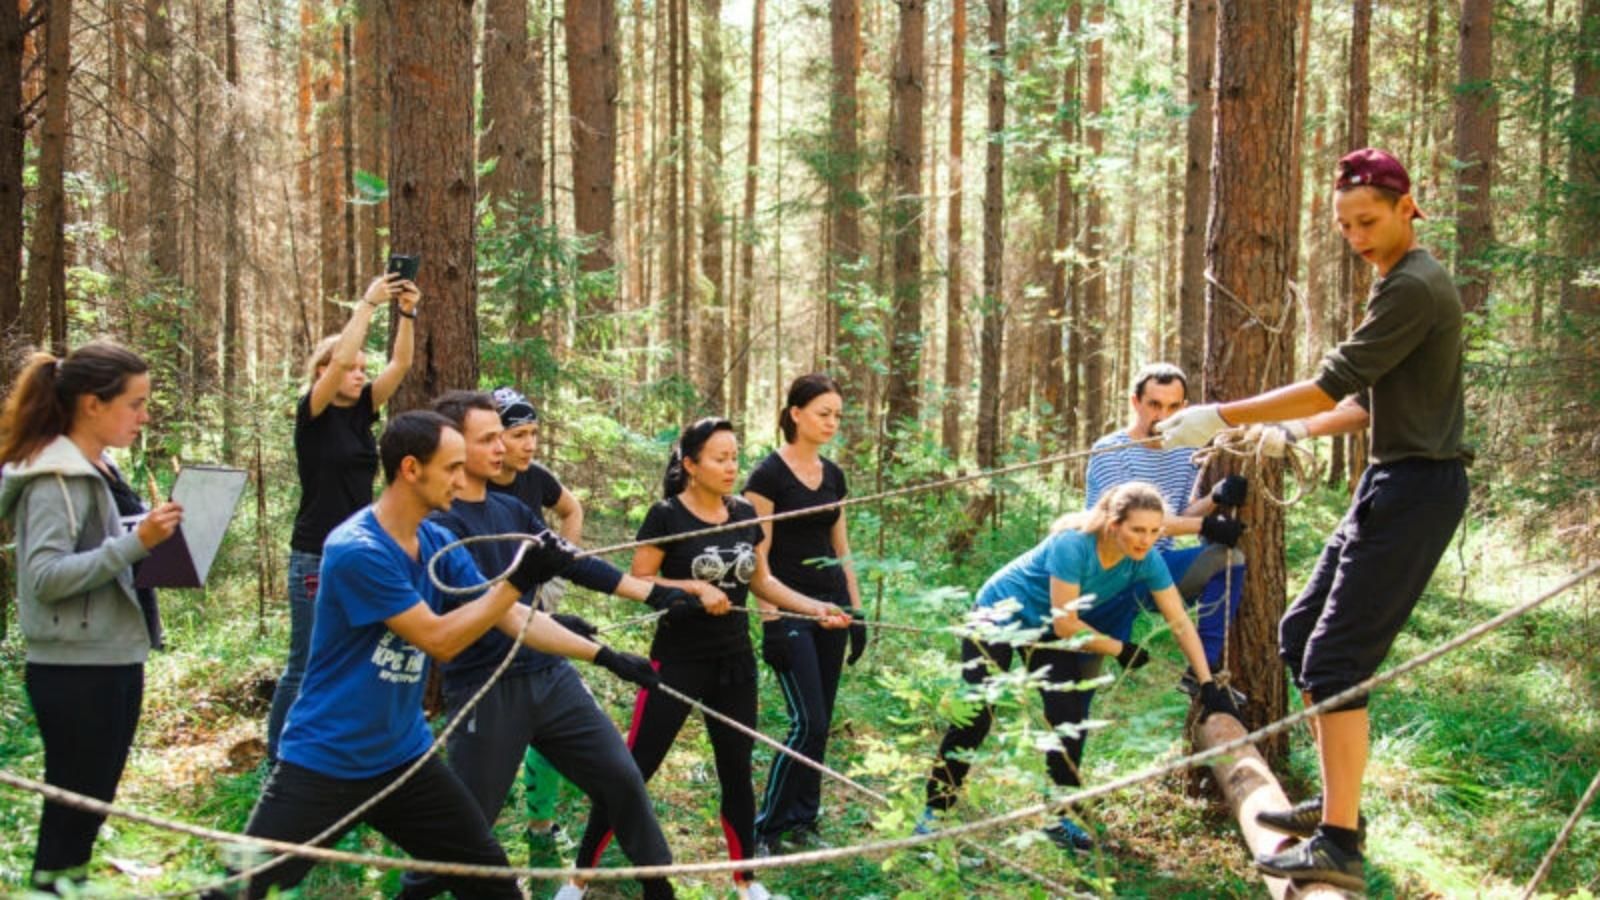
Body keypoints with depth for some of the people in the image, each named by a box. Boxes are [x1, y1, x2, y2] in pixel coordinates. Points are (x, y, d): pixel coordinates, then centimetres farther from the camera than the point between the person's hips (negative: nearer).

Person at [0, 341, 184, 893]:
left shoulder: (98, 470, 11)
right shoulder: (56, 477, -17)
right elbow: (46, 576, -24)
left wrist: (154, 541, 2)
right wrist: (136, 543, -30)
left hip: (113, 662, 9)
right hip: (76, 670, -9)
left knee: (91, 805, 16)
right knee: (72, 808, -1)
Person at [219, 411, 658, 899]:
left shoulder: (440, 545, 2)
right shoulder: (355, 550, -22)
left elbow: (514, 618, 5)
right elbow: (440, 640, -21)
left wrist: (605, 656, 1)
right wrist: (518, 580, -24)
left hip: (403, 757, 7)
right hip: (323, 762, -7)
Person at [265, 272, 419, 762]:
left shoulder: (361, 411, 8)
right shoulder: (313, 414, -8)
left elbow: (400, 365, 2)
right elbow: (340, 357, -23)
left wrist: (407, 313, -10)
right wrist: (368, 302, -20)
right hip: (317, 559, -7)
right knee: (306, 666, -3)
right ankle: (276, 762, 7)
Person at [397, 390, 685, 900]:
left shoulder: (511, 508, 10)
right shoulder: (437, 522, -13)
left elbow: (573, 562, 15)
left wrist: (653, 593, 13)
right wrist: (544, 621, -38)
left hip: (550, 675, 7)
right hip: (486, 690, -7)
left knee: (622, 777, 9)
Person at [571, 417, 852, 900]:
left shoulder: (745, 515, 3)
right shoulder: (666, 516, -12)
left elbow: (761, 581, 12)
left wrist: (815, 607, 1)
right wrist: (696, 588, -22)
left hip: (735, 661, 5)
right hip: (678, 660, -5)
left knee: (736, 771, 12)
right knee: (634, 769, -3)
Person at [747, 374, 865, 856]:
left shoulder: (832, 474, 10)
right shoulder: (769, 474, -11)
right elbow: (758, 555, -13)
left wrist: (856, 610, 13)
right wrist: (771, 621, -16)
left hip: (830, 603, 7)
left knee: (821, 721, 8)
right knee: (807, 721, -11)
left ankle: (802, 818, 19)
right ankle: (767, 828, 0)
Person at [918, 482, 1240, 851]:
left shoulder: (1146, 560, -19)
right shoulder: (1073, 544, -36)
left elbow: (1181, 622, -15)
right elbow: (1065, 625, -31)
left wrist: (1208, 684, -19)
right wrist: (1121, 649, -19)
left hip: (1045, 631, 6)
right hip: (998, 616, -5)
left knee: (1069, 719, -6)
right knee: (975, 719, -9)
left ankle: (1062, 818, 7)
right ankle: (934, 812, 1)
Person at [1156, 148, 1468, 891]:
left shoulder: (1414, 288, -16)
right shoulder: (1403, 284, 16)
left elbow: (1333, 384, -19)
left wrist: (1221, 417, -17)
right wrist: (1293, 432, 13)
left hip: (1416, 488, -10)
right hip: (1391, 483, 10)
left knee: (1334, 659, -11)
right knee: (1301, 635, 15)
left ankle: (1340, 845, -9)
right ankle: (1335, 804, 24)